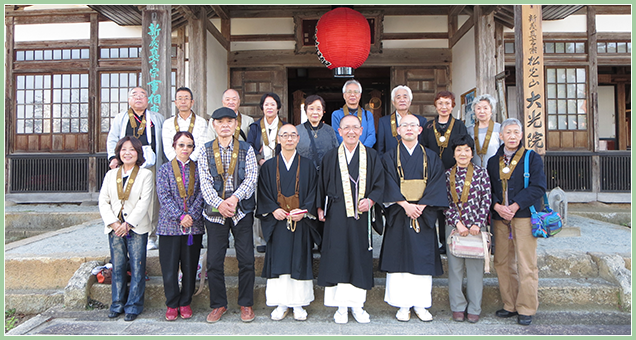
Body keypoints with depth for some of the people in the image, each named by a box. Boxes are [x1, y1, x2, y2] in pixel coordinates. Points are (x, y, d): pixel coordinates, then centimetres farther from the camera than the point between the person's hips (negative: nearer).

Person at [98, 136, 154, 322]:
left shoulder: (145, 174, 1)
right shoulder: (110, 174, 12)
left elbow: (144, 202, -8)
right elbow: (103, 201, 7)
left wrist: (128, 224, -15)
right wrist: (113, 223, -7)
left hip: (137, 228, -3)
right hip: (114, 228, 3)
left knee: (137, 268, -1)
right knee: (117, 267, 8)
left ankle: (134, 306, 11)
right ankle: (117, 304, 22)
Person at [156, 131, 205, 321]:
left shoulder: (198, 169, 7)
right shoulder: (164, 170, 5)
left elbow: (201, 195, -1)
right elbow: (164, 197, -5)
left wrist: (191, 216, -13)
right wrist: (180, 216, -15)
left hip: (194, 226, 1)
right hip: (170, 225, -1)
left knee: (190, 267, 7)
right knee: (169, 268, 2)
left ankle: (185, 303, 23)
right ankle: (172, 304, 20)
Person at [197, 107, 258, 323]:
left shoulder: (246, 150, 6)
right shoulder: (205, 150, 6)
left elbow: (251, 178, -4)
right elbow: (205, 182, -3)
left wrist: (235, 198, -19)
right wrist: (219, 203, -18)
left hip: (242, 211, 0)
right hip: (215, 212, 1)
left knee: (246, 260, 1)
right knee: (214, 261, 4)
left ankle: (246, 304, 18)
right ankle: (218, 304, 21)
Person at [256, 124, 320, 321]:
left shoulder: (307, 166, 7)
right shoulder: (269, 166, 8)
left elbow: (313, 192, 2)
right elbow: (263, 193, 4)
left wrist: (303, 211, -12)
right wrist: (273, 210, -12)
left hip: (301, 222, 0)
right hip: (277, 222, 0)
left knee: (300, 260, 3)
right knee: (278, 260, 2)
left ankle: (298, 304, 14)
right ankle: (281, 304, 13)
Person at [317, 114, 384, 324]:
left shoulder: (371, 156, 7)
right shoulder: (330, 157, 8)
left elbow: (379, 183, 5)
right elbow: (322, 185, 11)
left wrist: (371, 199, -11)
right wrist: (320, 207, 4)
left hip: (361, 214, 1)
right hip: (337, 215, 0)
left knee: (360, 258, 3)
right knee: (338, 257, -1)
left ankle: (357, 305, 16)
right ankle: (341, 306, 10)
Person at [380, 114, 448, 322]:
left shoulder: (431, 158, 10)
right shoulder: (390, 157, 6)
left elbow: (436, 185, -1)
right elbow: (389, 185, -4)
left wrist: (421, 206, -14)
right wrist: (405, 205, -17)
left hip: (424, 216, 1)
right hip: (399, 215, -1)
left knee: (423, 259, 3)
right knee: (400, 259, 0)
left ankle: (421, 305, 14)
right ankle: (403, 305, 9)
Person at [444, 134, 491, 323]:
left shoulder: (481, 173, 2)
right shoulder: (447, 175, 5)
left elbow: (486, 200, -1)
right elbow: (446, 202, 1)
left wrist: (478, 224, -9)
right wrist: (458, 223, -8)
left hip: (477, 226, -1)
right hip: (454, 226, 1)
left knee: (475, 267, 5)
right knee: (455, 267, 5)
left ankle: (474, 308, 18)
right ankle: (457, 307, 19)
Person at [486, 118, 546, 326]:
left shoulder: (532, 158, 3)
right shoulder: (493, 161, 14)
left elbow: (538, 187, -7)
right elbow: (488, 188, 11)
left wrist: (516, 205, -14)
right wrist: (496, 206, -8)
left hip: (524, 216, -4)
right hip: (500, 217, 4)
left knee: (526, 264, -3)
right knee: (502, 262, 7)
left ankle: (526, 309, 10)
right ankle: (510, 305, 20)